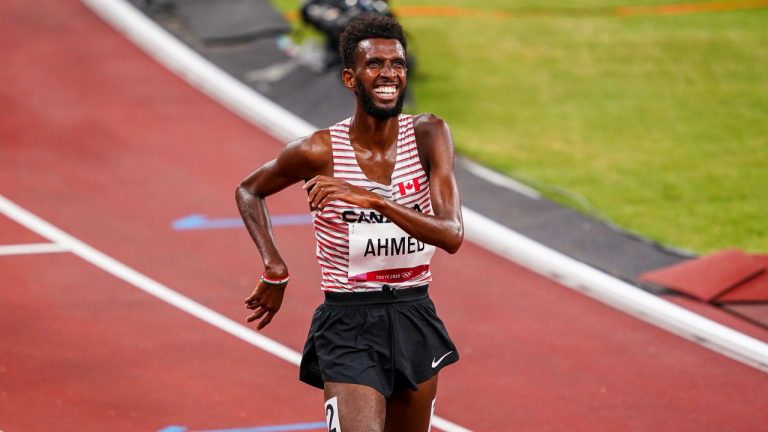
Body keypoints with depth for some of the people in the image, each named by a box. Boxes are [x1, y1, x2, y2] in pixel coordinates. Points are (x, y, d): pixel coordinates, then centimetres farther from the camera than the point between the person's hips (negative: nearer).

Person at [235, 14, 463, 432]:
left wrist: (371, 199, -30)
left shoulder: (428, 135, -6)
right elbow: (249, 191, 10)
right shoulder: (320, 151, -11)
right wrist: (275, 269, -4)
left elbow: (452, 235, -17)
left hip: (415, 319, 4)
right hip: (348, 323, -4)